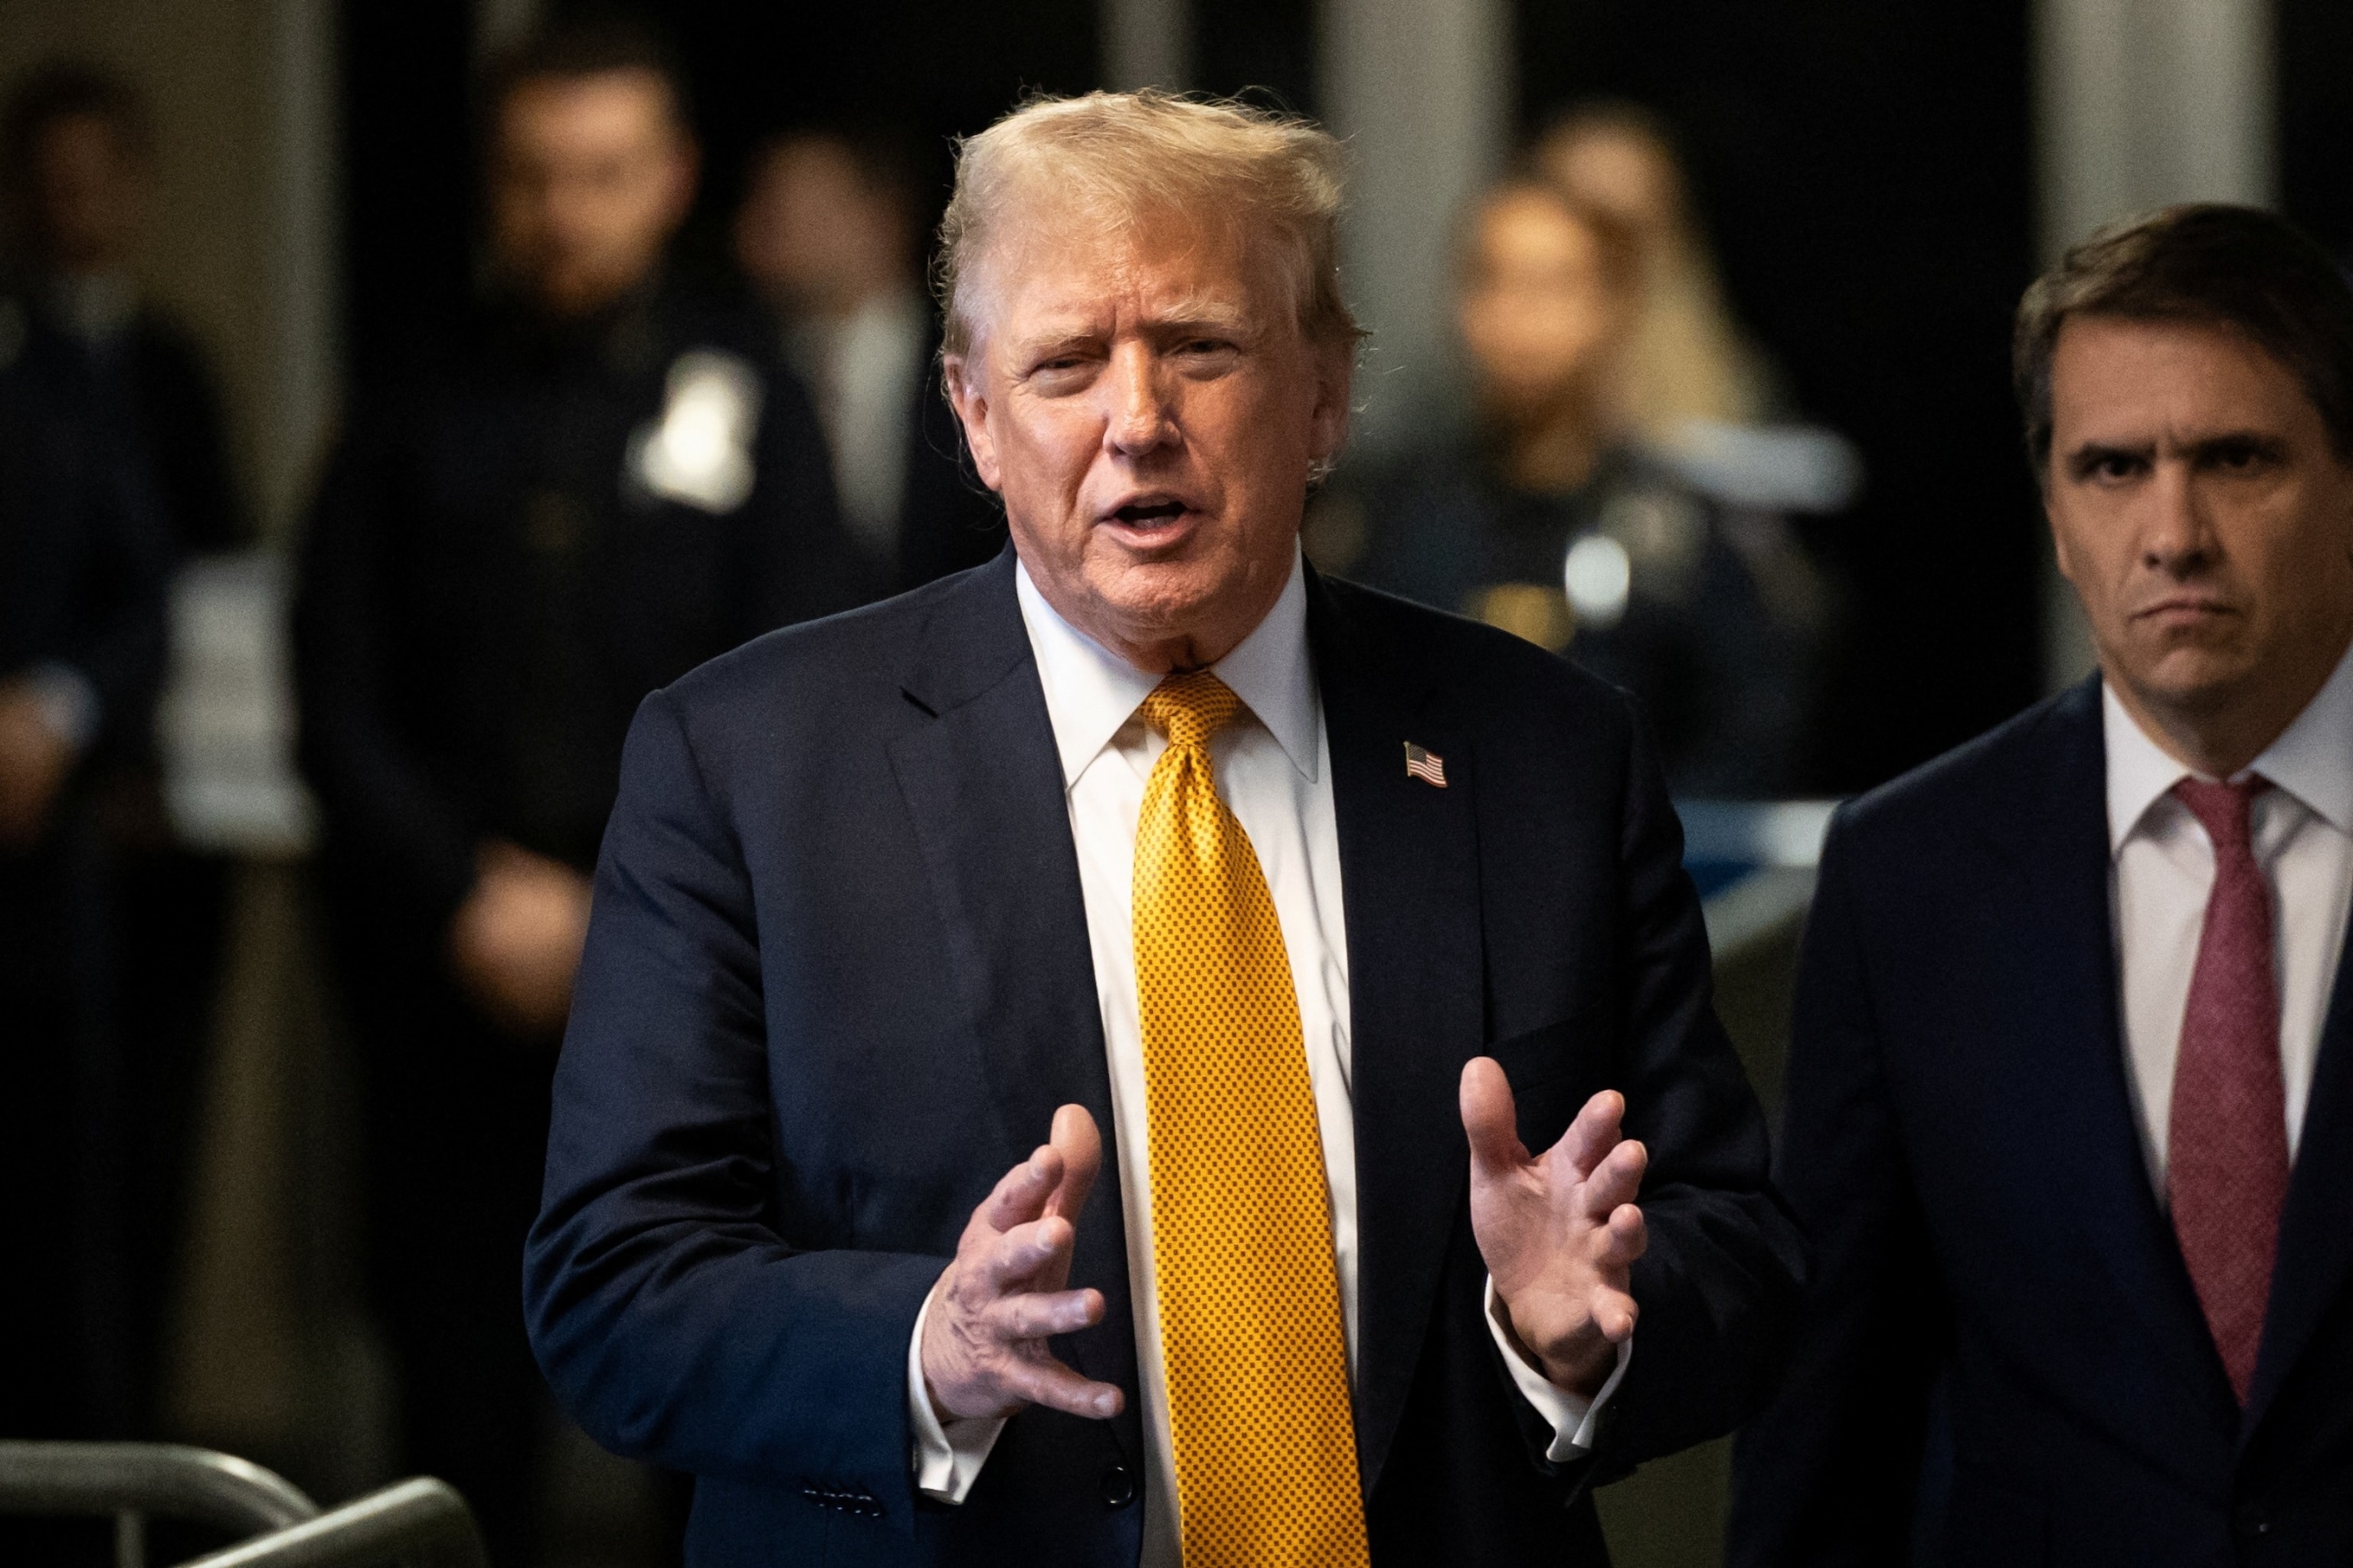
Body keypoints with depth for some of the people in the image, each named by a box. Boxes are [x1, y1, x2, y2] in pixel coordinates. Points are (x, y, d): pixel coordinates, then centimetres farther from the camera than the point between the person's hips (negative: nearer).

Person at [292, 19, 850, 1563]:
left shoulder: (741, 396, 6)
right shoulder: (419, 419, 10)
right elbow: (339, 702, 6)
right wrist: (467, 902, -7)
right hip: (451, 976, 1)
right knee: (463, 1391, 1)